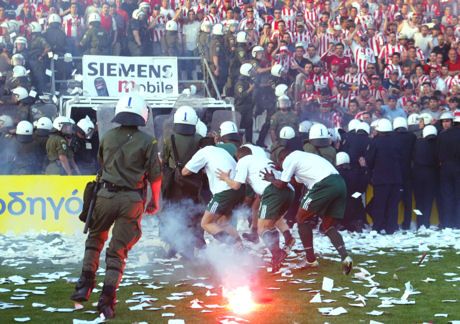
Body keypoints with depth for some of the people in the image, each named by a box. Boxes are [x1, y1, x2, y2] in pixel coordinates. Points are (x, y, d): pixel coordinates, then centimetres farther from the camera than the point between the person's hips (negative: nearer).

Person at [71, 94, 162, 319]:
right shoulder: (147, 141, -4)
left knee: (95, 239, 22)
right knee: (118, 251, 3)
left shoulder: (108, 137, 3)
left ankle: (85, 285, 13)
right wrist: (155, 200, 10)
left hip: (106, 195, 1)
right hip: (132, 200, -1)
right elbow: (154, 175, -5)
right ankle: (107, 298, -2)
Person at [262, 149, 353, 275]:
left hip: (325, 185, -8)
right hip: (340, 183, 8)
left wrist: (270, 179, 28)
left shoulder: (288, 159, 10)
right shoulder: (304, 156, 35)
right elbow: (301, 181, 43)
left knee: (302, 218, 10)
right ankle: (345, 256, -6)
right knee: (328, 226, 16)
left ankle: (310, 259, 12)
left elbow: (282, 184, 10)